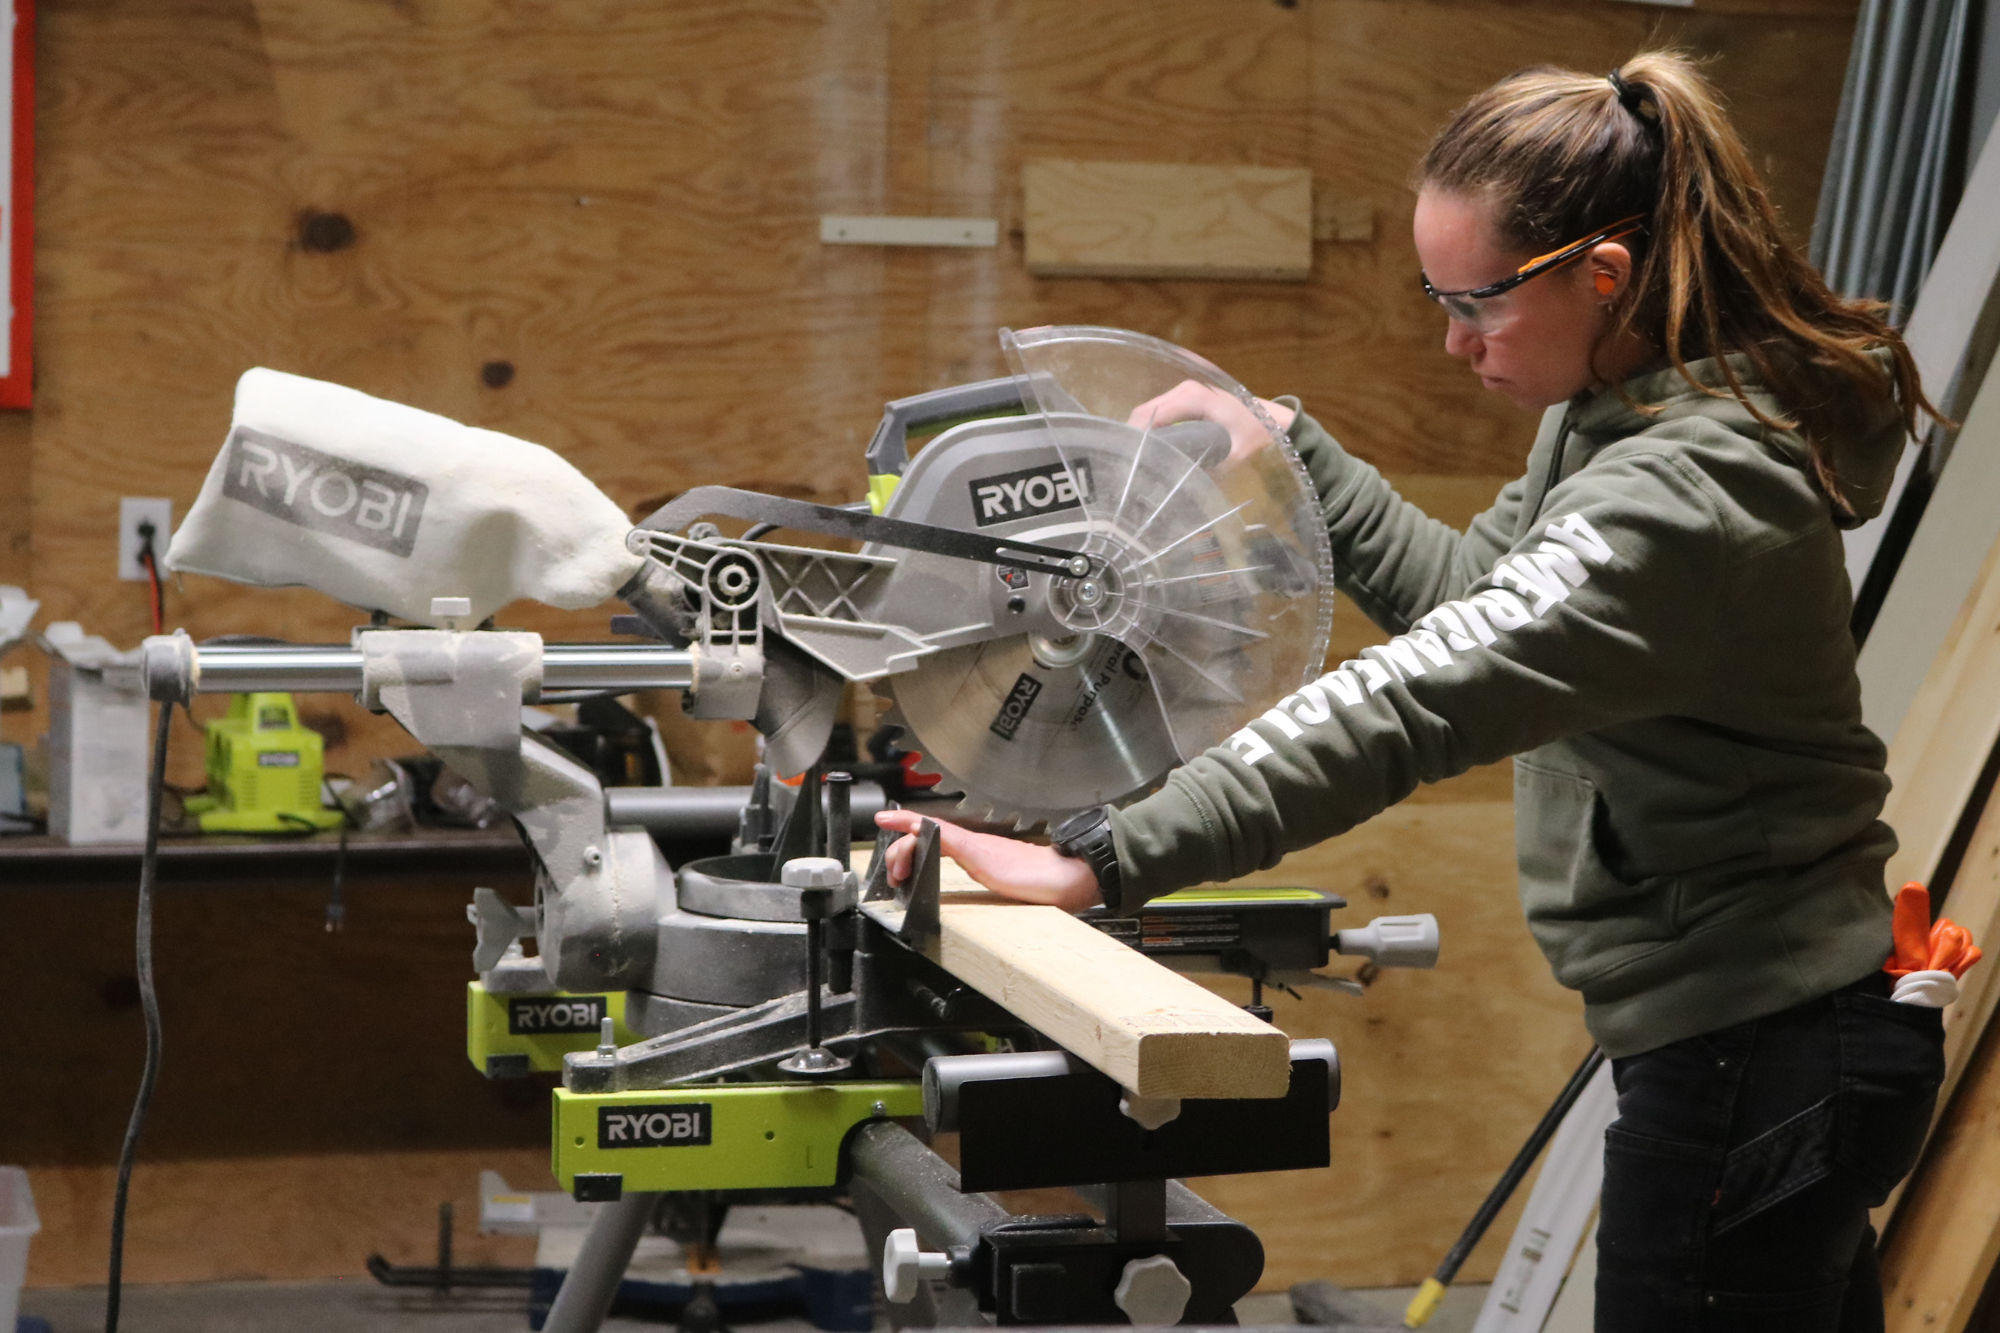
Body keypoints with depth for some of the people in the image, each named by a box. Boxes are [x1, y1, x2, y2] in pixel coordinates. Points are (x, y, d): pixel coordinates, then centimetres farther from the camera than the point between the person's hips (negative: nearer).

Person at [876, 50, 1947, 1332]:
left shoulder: (1680, 500, -27)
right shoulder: (1614, 416, 6)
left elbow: (1413, 704, -35)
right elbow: (1472, 593, 20)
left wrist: (1099, 863, -38)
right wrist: (1290, 448, 11)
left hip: (1752, 1067, -10)